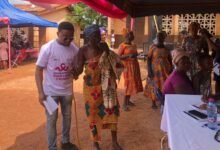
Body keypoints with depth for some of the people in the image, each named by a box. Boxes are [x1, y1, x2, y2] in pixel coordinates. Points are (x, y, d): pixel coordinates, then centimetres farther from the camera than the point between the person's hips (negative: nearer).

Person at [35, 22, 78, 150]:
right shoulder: (47, 48, -16)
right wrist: (40, 92, -15)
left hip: (67, 90, 4)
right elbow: (39, 70, -11)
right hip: (51, 91, -4)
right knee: (52, 119, 7)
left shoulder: (74, 49, -7)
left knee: (67, 117, 17)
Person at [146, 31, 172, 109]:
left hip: (165, 69, 3)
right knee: (155, 85, 4)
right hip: (155, 69, -2)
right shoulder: (153, 47, -5)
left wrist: (171, 70, 5)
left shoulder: (166, 48, 4)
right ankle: (153, 103, 16)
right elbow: (148, 59, -7)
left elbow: (170, 60, 11)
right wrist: (149, 70, -14)